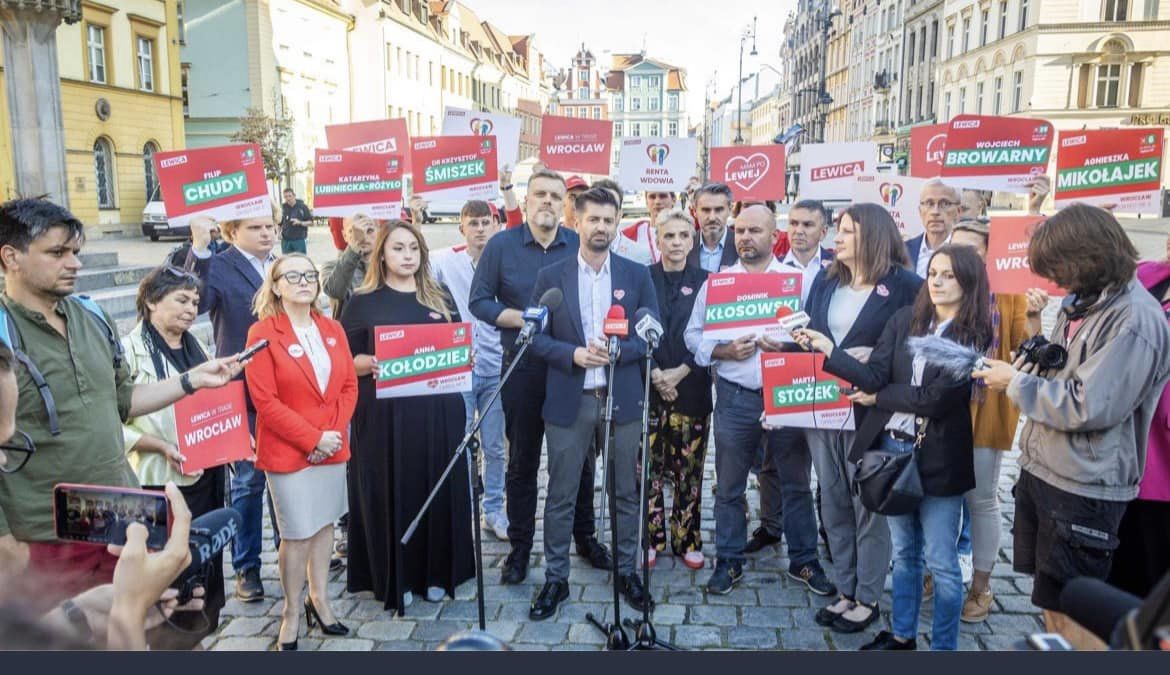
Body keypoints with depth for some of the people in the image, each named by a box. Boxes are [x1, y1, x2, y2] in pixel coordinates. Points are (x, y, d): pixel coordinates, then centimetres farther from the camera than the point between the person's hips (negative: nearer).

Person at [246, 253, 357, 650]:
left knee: (324, 525, 13)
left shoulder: (333, 330, 8)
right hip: (288, 452, -5)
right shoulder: (262, 333, -9)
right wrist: (313, 439, -15)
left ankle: (319, 600, 28)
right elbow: (264, 400, -14)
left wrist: (335, 432, -8)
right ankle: (292, 613, 18)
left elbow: (349, 386, 7)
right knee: (298, 535, 0)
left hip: (333, 449, 5)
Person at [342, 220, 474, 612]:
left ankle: (436, 572, 21)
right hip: (385, 414, -3)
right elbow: (346, 360, 0)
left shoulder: (440, 297, 11)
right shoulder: (363, 302, 2)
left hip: (438, 411, 3)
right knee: (391, 491, 2)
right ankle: (394, 577, 16)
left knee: (438, 487, 7)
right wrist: (370, 363, -20)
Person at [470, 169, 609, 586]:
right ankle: (519, 547, 22)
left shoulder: (580, 246, 2)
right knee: (522, 460, 9)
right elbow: (479, 301, -2)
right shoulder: (501, 245, -1)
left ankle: (585, 537, 29)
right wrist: (525, 319, -14)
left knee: (579, 456, 11)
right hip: (523, 367, -1)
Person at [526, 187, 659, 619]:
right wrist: (574, 354, -16)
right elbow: (536, 337, 0)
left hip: (623, 399, 1)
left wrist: (618, 351, -15)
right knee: (560, 495, 7)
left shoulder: (637, 275, 4)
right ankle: (556, 578, 20)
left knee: (625, 492, 12)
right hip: (568, 401, -1)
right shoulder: (551, 276, 2)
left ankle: (627, 571, 28)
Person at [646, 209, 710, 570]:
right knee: (648, 466, 2)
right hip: (648, 387, 0)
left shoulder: (704, 281, 4)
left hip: (691, 388, 0)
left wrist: (679, 373, -9)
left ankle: (688, 540, 18)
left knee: (689, 468, 6)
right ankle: (649, 538, 15)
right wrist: (655, 375, -9)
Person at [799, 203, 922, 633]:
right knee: (833, 503, 12)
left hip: (869, 411, -6)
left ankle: (867, 598, 19)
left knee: (868, 505, 5)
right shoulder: (825, 281, 12)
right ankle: (845, 590, 26)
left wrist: (875, 356, -19)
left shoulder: (904, 285, -6)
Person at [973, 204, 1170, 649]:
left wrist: (1016, 383, -14)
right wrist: (1027, 366, -2)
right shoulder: (1081, 302, 9)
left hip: (1084, 488, -8)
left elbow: (1088, 408, -25)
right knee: (1050, 599, 20)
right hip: (1041, 470, 9)